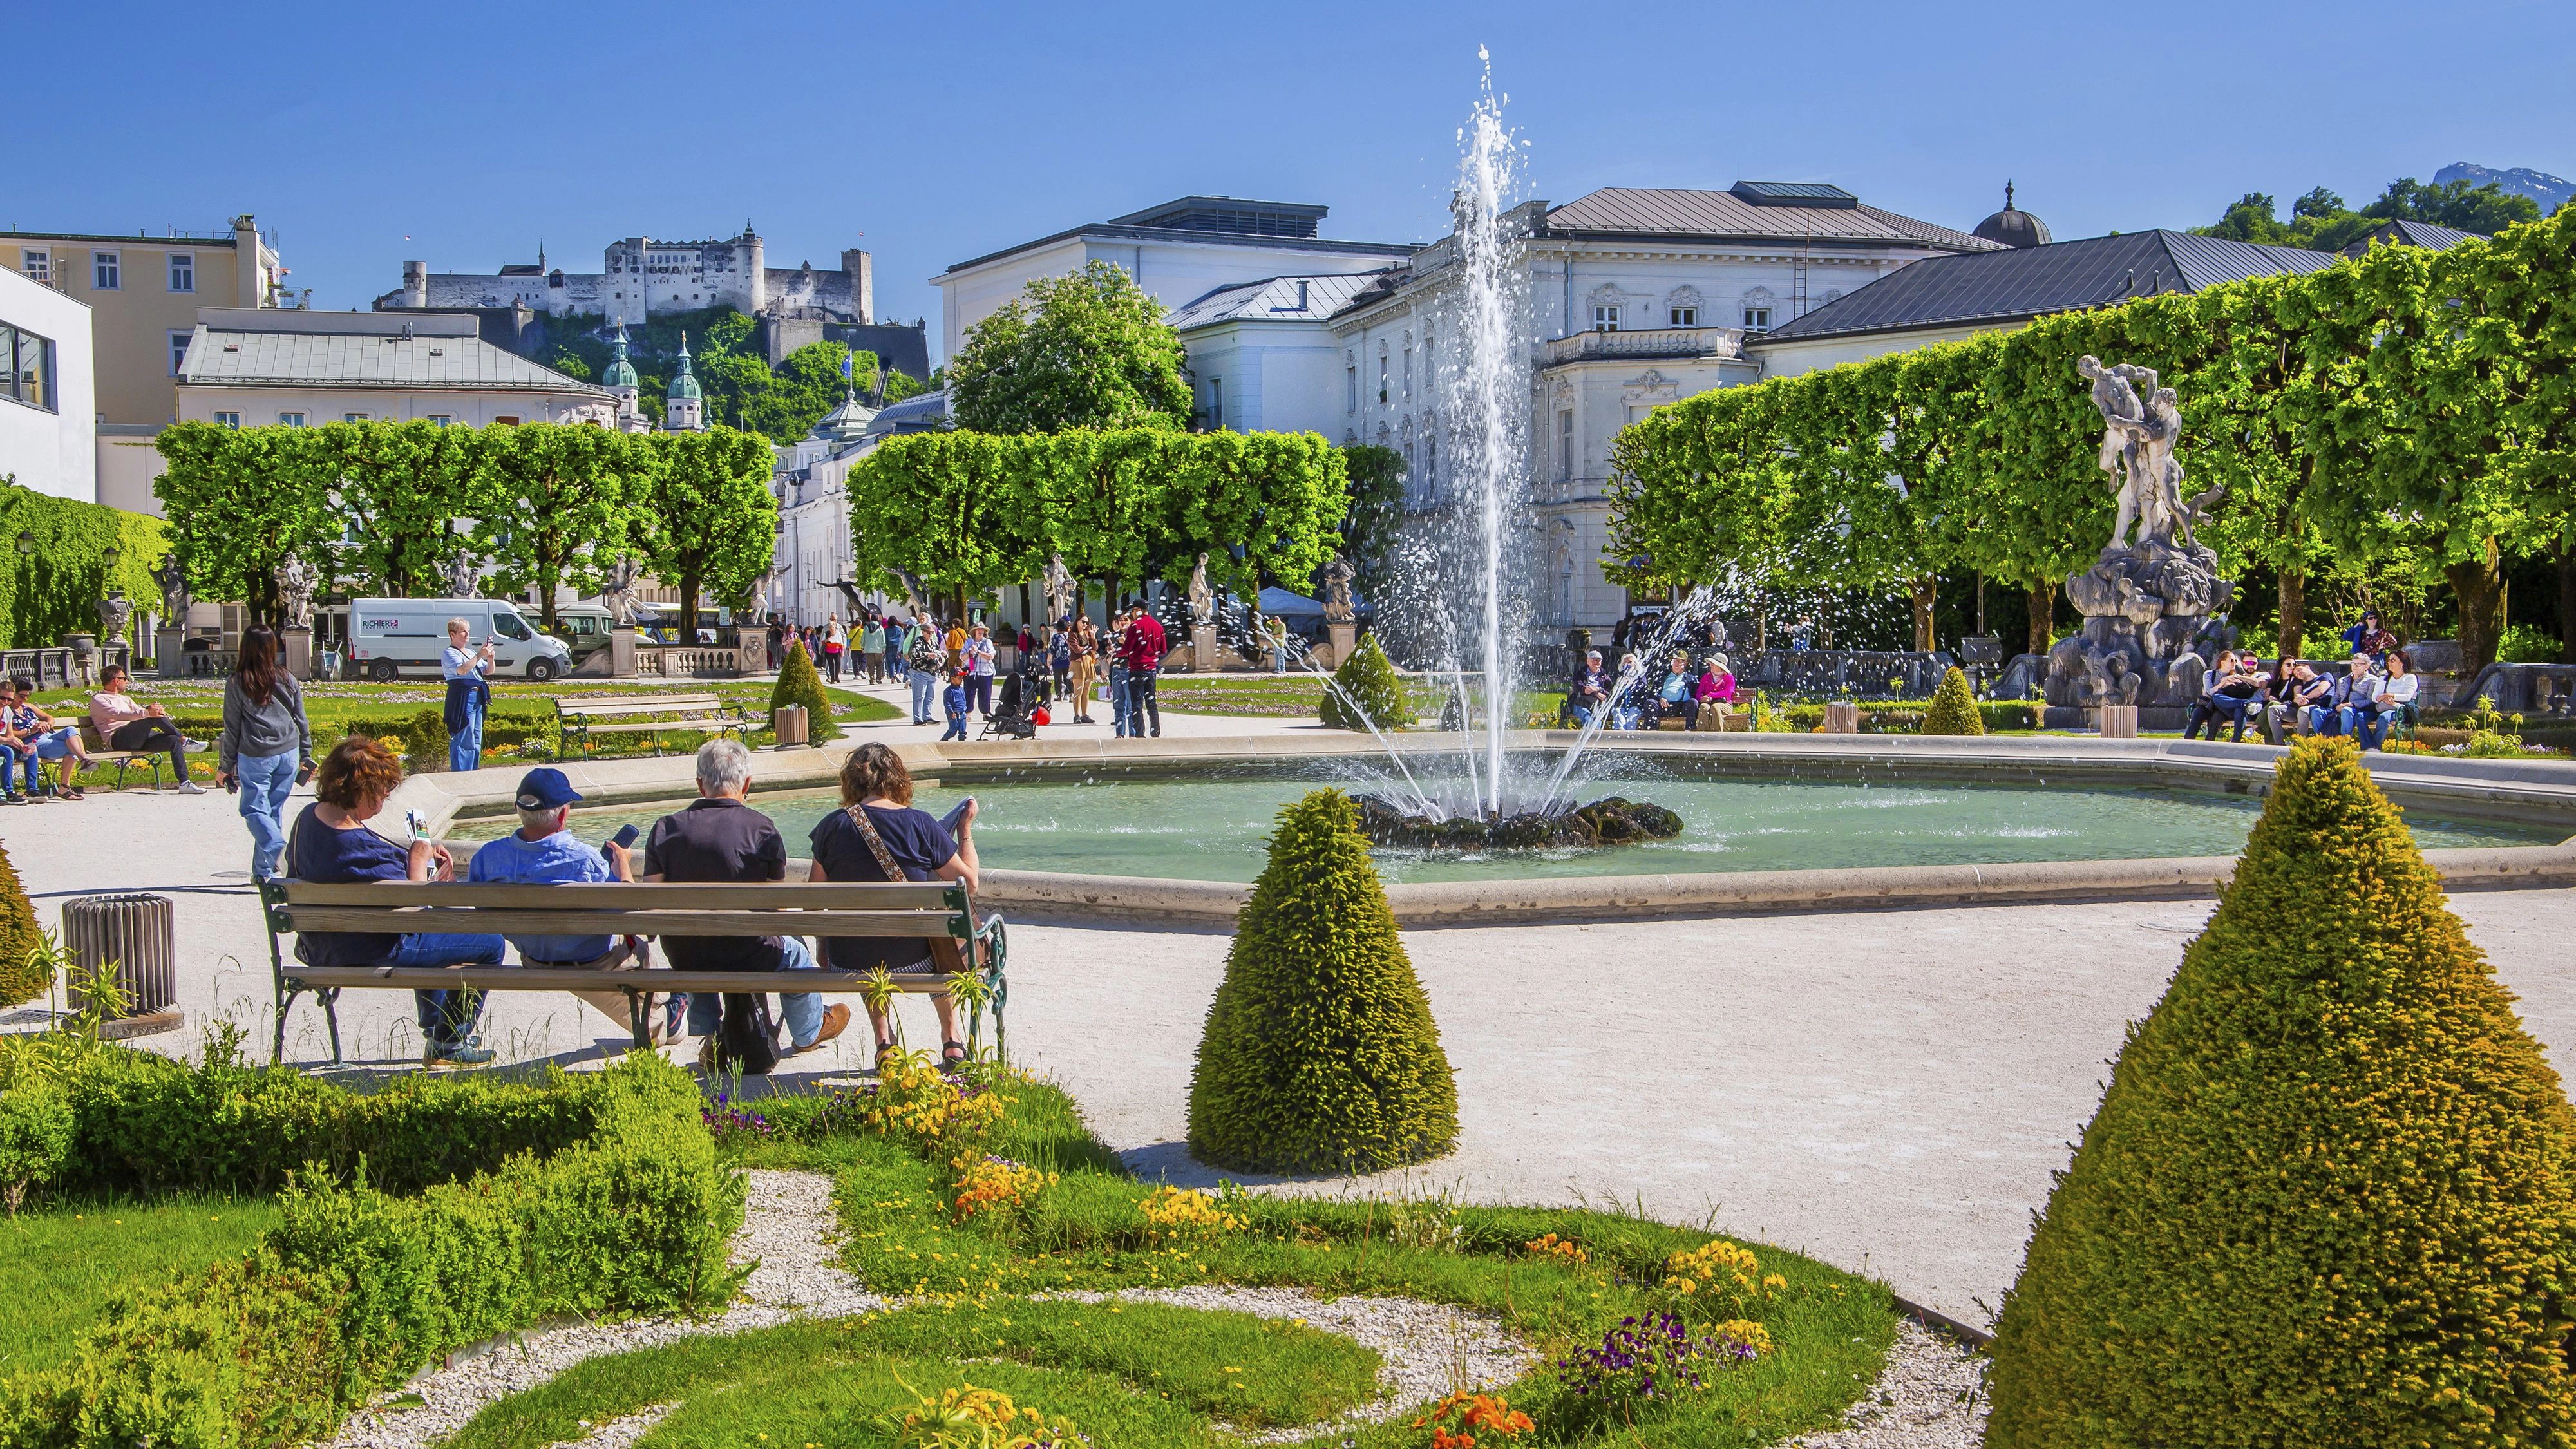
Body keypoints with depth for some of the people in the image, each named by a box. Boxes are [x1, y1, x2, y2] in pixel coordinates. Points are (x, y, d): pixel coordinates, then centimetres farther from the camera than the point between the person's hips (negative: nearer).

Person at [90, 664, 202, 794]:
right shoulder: (98, 700, 3)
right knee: (154, 718, -31)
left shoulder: (125, 699, 31)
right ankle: (184, 741, -19)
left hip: (138, 739, 8)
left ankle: (184, 783, -17)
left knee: (174, 741, -13)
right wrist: (147, 713, -30)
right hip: (118, 739, -8)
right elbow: (118, 714, -16)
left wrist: (155, 710, -7)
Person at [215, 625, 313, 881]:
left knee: (254, 809, 4)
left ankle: (275, 846, -24)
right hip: (289, 754, 4)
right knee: (275, 809, 12)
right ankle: (263, 871, 17)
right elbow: (301, 721, 8)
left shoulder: (237, 683, -6)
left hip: (255, 757, -3)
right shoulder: (287, 680, 3)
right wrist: (306, 757, 18)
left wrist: (225, 766, 7)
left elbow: (232, 728, -2)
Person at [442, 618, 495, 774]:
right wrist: (480, 655, -20)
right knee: (464, 740, -13)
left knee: (476, 741, 12)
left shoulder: (471, 653, 20)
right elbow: (462, 669, -22)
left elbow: (488, 671, 23)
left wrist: (490, 658, 3)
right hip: (462, 698, -9)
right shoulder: (450, 653, -4)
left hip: (477, 698, 9)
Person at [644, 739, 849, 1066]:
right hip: (751, 960, -3)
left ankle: (709, 1039, 47)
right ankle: (807, 1034, 55)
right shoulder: (762, 829, -12)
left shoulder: (664, 829, -5)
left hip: (685, 964, 3)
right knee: (795, 954, 32)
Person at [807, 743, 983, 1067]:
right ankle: (951, 1039, 41)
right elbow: (969, 883, -3)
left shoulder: (833, 826, -7)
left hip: (848, 965, 1)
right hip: (912, 961, -1)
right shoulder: (921, 824, -10)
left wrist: (823, 951, 17)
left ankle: (883, 1040, 37)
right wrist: (966, 829, 11)